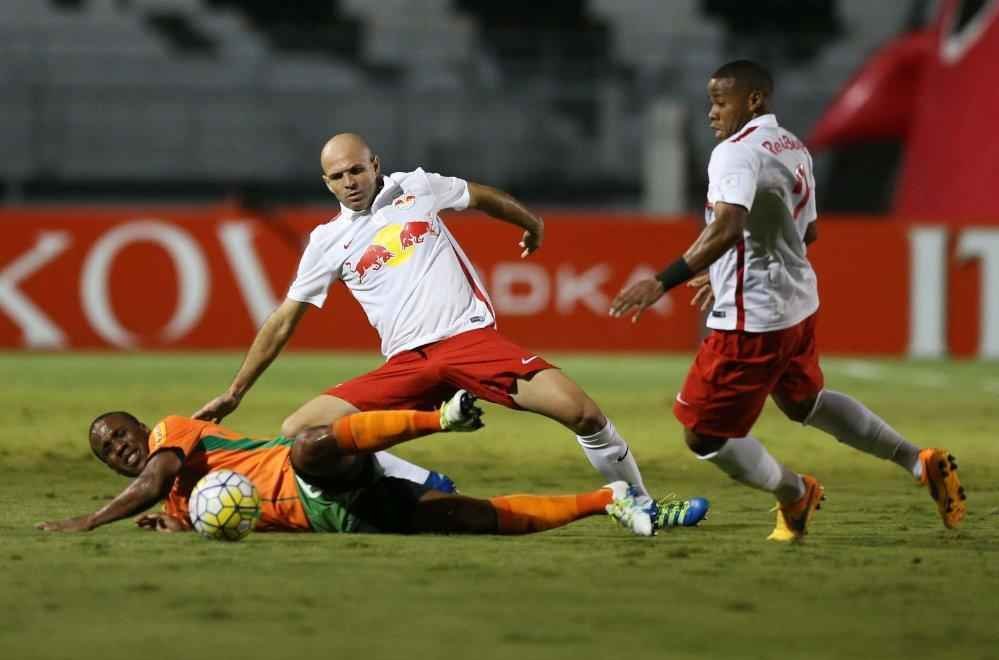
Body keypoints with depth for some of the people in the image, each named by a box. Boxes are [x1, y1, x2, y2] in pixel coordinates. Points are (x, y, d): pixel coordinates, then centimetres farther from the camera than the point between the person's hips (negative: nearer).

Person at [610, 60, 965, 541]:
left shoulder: (736, 153, -18)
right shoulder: (793, 148, 12)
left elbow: (728, 228, -34)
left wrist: (663, 282, -39)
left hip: (753, 319, -10)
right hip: (799, 303, 10)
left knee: (704, 433, 3)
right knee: (804, 401, 31)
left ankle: (793, 493, 20)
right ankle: (920, 462, 33)